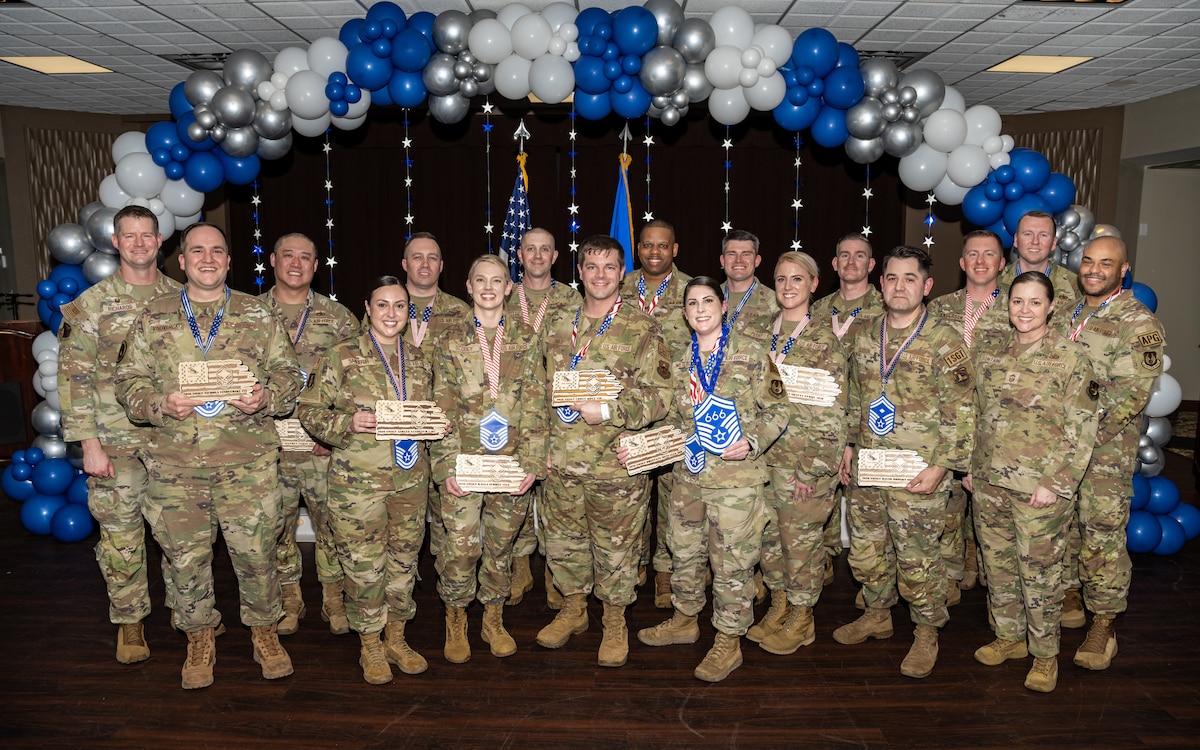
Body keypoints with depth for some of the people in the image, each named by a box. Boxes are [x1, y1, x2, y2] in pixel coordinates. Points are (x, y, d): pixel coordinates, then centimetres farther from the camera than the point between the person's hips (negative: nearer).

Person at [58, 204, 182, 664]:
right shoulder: (93, 303, -2)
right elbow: (74, 377, -4)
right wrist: (90, 444, -9)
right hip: (117, 441, -2)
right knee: (121, 535, 6)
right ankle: (130, 620, 22)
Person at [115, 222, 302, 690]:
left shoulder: (259, 316, 7)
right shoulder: (153, 317, 9)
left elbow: (289, 375, 6)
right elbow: (129, 381, 7)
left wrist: (266, 399, -14)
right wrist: (162, 404, -13)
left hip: (248, 463, -1)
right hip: (175, 465, 1)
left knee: (256, 553, 4)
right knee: (186, 557, 10)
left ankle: (264, 631, 26)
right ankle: (199, 641, 30)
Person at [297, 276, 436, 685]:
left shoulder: (419, 360, 8)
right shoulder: (342, 357, -6)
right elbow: (310, 411, -4)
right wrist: (349, 423, -20)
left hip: (410, 478, 4)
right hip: (357, 480, -4)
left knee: (404, 560, 13)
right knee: (364, 566, 3)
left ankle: (396, 638, 32)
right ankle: (369, 647, 24)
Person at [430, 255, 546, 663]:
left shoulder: (526, 338, 4)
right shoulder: (452, 340, 3)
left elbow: (535, 405, 1)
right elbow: (443, 408, 0)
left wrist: (531, 461, -7)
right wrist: (446, 466, -8)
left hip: (511, 462, 1)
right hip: (464, 461, -1)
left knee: (501, 544, 12)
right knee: (460, 545, -2)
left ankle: (494, 619, 30)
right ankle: (456, 622, 20)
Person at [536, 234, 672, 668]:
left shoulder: (641, 328, -5)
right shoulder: (559, 325, 9)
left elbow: (659, 395, -10)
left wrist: (609, 411, -20)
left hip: (616, 462, -4)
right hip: (562, 457, 4)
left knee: (615, 546, 7)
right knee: (563, 539, 15)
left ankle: (614, 622, 28)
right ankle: (573, 610, 37)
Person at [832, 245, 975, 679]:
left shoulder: (944, 343, -11)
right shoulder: (865, 338, 7)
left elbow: (962, 412, -11)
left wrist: (941, 466, -15)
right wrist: (850, 444, 14)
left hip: (917, 474, -6)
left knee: (917, 557, 4)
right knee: (864, 549, 16)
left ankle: (926, 634, 25)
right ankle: (877, 615, 38)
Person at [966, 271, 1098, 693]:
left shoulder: (1070, 357, -8)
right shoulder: (987, 351, 5)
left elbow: (1082, 430, -9)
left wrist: (1057, 484, -13)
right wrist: (969, 466, 10)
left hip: (1039, 488, -5)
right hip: (989, 482, 5)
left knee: (1040, 571, 5)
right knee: (997, 564, 15)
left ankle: (1045, 654, 24)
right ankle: (1009, 637, 34)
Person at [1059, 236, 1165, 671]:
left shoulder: (1140, 325, -9)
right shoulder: (1067, 313, 11)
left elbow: (1130, 395, -16)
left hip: (1106, 449, -6)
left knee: (1102, 534, -2)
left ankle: (1104, 622, 12)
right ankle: (1069, 596, 33)